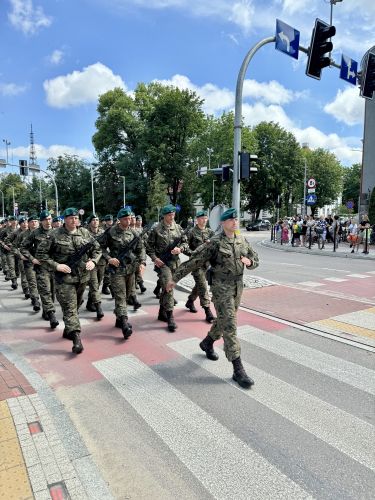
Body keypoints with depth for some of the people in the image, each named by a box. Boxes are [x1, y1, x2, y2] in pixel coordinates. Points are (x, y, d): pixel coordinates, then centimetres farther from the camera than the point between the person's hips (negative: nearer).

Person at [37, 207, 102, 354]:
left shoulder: (85, 233, 5)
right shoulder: (55, 235, -6)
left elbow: (97, 248, 15)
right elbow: (41, 253, -3)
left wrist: (93, 261, -3)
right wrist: (55, 265, -13)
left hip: (83, 277, 5)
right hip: (65, 277, -5)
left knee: (76, 305, 17)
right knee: (69, 307, -9)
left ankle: (68, 330, 37)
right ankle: (76, 337, -13)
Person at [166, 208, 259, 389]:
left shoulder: (242, 241, 6)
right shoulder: (215, 243, -13)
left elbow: (255, 259, 16)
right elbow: (194, 261, -12)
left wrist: (250, 262, -9)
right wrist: (175, 278, -11)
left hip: (238, 287, 7)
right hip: (221, 288, -7)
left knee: (224, 320, 21)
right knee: (230, 326, -8)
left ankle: (207, 343, 47)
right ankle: (238, 370, -3)